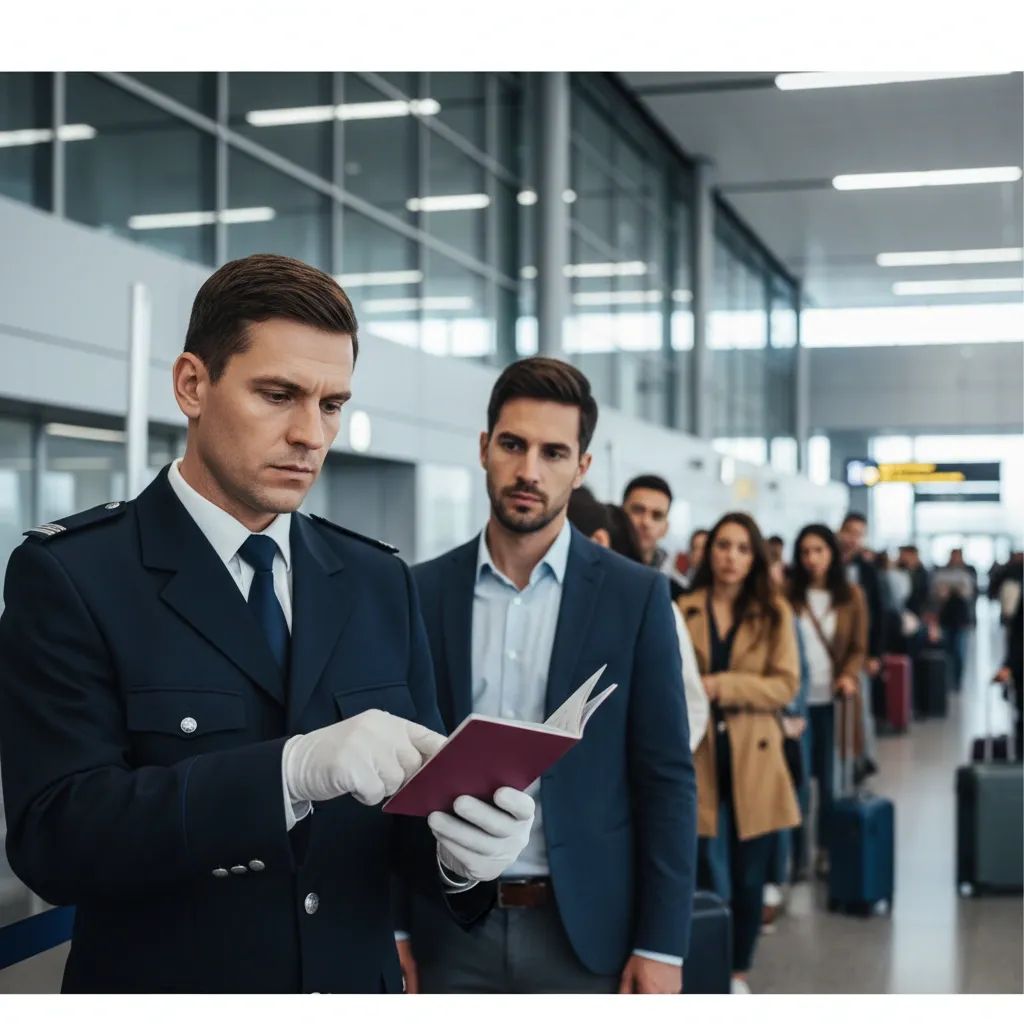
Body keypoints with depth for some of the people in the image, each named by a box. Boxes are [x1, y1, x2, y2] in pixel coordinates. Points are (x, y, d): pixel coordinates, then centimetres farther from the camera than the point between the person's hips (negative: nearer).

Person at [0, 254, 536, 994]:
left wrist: (459, 846, -20)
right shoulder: (69, 574, -12)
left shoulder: (380, 582, 2)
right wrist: (294, 769, -32)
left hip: (357, 989, 4)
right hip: (168, 995, -4)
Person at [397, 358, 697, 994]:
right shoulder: (424, 593, 1)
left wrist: (661, 944, -7)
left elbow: (667, 778, -4)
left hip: (586, 929, -1)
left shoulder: (635, 595, -3)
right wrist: (391, 927, 0)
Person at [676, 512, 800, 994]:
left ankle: (740, 971, 26)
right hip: (700, 759, 0)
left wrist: (719, 686, -16)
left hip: (754, 761, 1)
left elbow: (785, 684, -6)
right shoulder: (684, 611, 3)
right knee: (712, 879, 1)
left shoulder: (774, 613, 2)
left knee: (749, 878, 9)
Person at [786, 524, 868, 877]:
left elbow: (859, 647, 5)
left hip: (831, 697, 1)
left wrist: (848, 676, -12)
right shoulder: (788, 593, 0)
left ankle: (826, 847, 18)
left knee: (826, 775, 8)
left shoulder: (851, 595, 4)